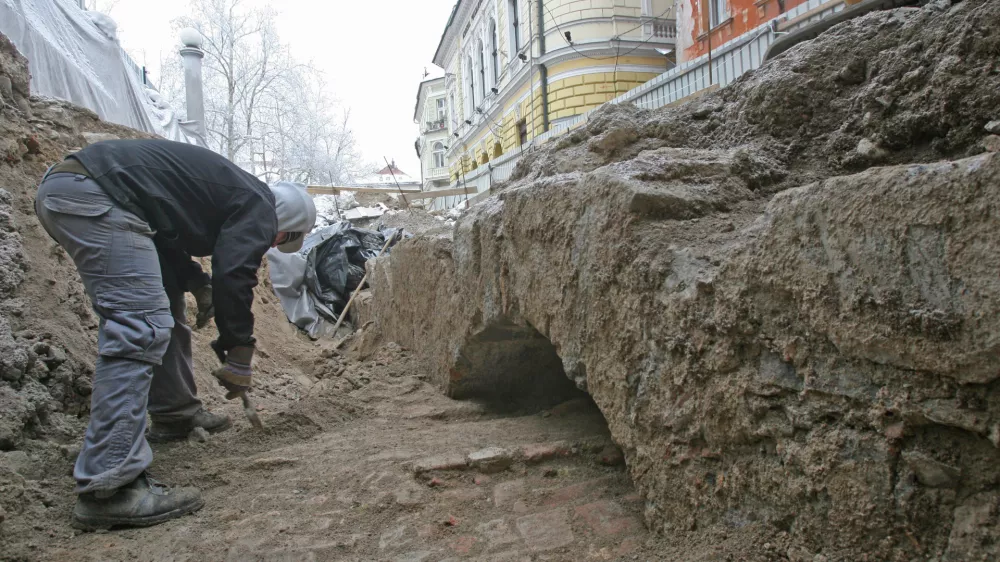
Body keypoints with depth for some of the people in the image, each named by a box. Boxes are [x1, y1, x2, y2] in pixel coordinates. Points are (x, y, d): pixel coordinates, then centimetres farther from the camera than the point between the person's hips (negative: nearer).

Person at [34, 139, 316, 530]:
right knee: (143, 326, -16)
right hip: (95, 194, -11)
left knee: (160, 306, 20)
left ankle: (174, 415, 31)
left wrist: (198, 284, 19)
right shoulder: (257, 207, -1)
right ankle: (108, 489, -19)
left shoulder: (233, 192, 26)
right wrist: (239, 359, -1)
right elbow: (234, 279, -9)